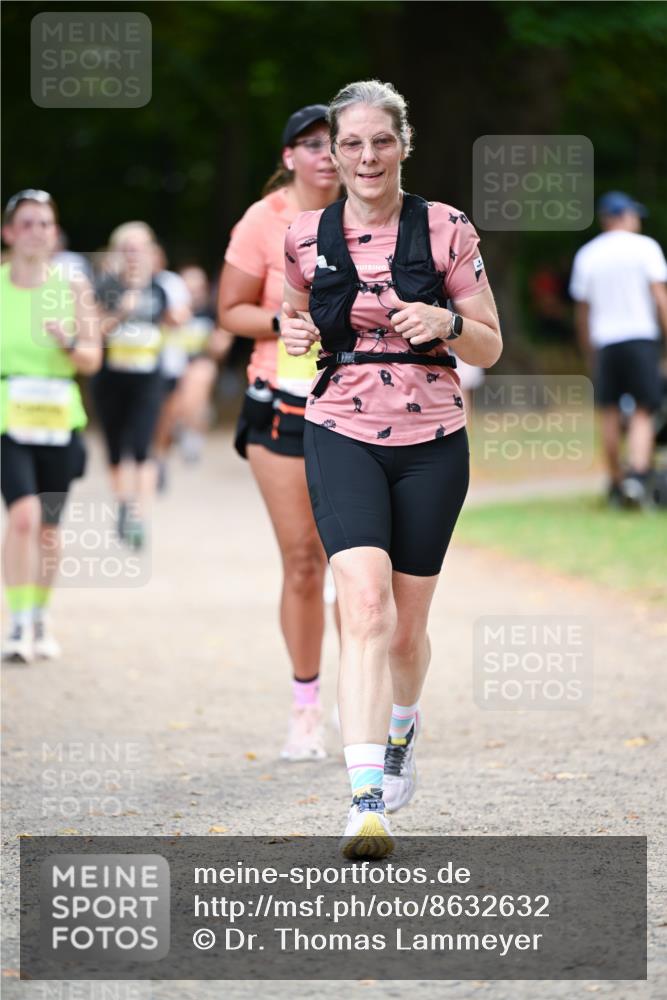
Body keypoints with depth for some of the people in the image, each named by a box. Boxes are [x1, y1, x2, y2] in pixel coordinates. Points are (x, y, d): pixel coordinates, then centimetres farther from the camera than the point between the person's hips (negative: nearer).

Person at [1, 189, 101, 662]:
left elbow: (93, 360, 4)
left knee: (49, 527, 9)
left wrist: (70, 343, -15)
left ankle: (41, 618, 27)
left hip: (59, 421, 2)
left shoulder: (74, 287, 4)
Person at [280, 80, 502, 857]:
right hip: (341, 435, 0)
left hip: (430, 442, 1)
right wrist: (292, 331, -2)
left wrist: (446, 319, -17)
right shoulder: (306, 238, 3)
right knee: (366, 599, -21)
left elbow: (490, 348, 3)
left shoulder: (447, 230, -2)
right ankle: (368, 799, -27)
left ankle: (402, 726, 44)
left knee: (407, 625, 9)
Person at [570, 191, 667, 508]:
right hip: (641, 336, -3)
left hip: (604, 341, 3)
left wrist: (588, 353, 21)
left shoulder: (586, 254, 10)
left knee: (610, 414, 10)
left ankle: (616, 483, 14)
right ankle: (638, 474, -24)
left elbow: (581, 310, 13)